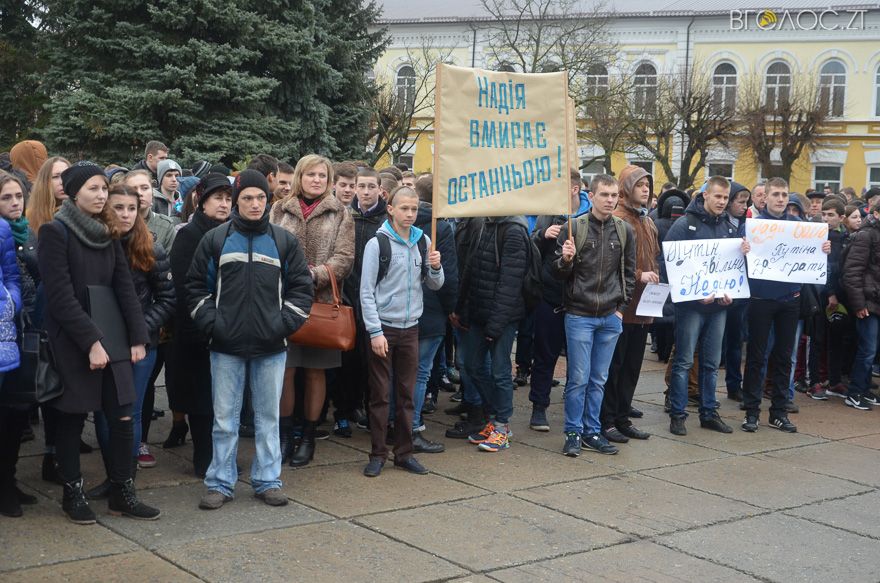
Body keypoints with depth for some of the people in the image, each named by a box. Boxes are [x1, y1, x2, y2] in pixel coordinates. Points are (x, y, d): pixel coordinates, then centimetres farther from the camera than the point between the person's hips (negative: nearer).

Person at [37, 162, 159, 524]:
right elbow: (60, 296, -15)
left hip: (111, 338, 5)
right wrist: (90, 341, -19)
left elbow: (125, 288, 9)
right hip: (72, 342, -5)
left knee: (122, 417, 2)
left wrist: (138, 337, 1)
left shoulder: (108, 233, 12)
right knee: (72, 419, 5)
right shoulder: (55, 232, -8)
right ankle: (72, 494, 18)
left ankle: (122, 493, 13)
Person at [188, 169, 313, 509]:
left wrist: (285, 323, -5)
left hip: (271, 347, 1)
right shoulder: (215, 240, 4)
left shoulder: (284, 241, 5)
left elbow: (301, 287, 7)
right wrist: (211, 323, -5)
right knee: (224, 418, 5)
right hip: (226, 346, -1)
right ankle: (220, 483, 15)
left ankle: (267, 481, 19)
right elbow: (196, 286, 7)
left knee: (268, 417, 9)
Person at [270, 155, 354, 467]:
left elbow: (344, 259, -2)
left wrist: (313, 275, -16)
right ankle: (285, 433, 14)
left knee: (315, 371, 6)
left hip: (321, 300, 0)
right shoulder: (280, 210, 8)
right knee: (284, 370, -1)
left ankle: (308, 438, 16)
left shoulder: (339, 214, 5)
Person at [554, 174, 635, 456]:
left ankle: (592, 432, 20)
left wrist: (622, 307, 6)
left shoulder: (625, 231, 4)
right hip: (579, 315, -3)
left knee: (599, 379, 10)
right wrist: (566, 260, -23)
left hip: (611, 317, 3)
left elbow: (629, 273, 12)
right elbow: (560, 274, -2)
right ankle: (573, 433, 10)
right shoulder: (574, 228, -5)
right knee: (578, 378, -1)